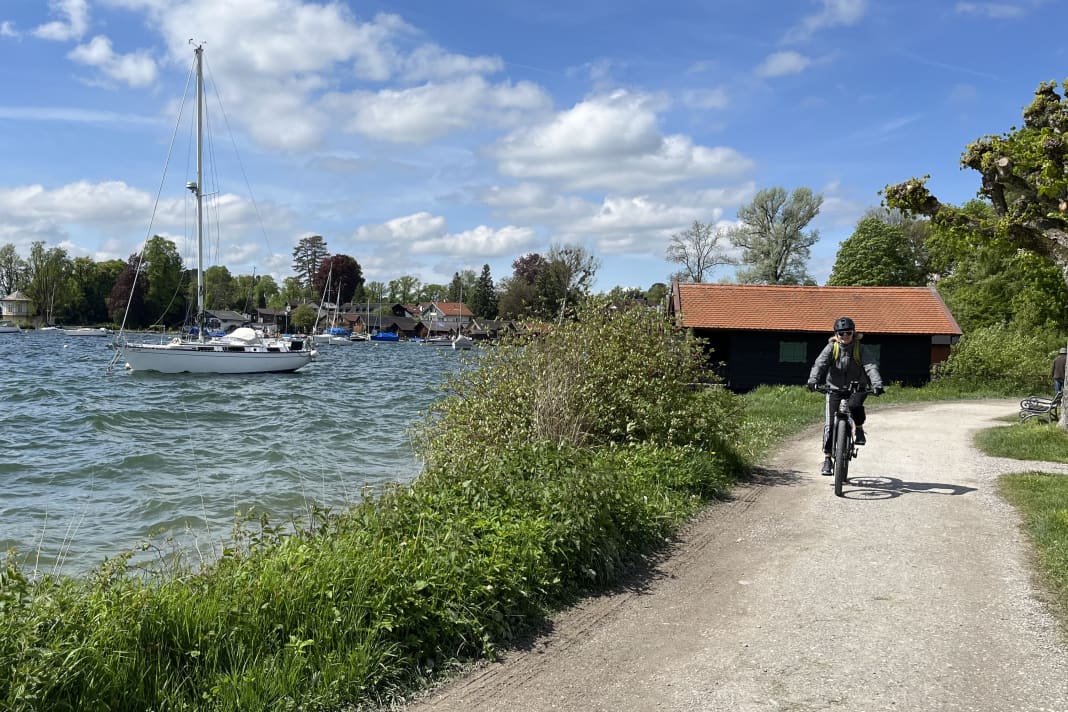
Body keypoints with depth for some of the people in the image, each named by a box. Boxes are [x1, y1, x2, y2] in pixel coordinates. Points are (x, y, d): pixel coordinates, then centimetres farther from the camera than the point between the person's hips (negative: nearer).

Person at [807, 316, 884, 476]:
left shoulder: (860, 349, -10)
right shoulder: (831, 348, -9)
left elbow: (871, 367, -23)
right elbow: (819, 364, -22)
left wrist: (877, 384, -41)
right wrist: (813, 381, -40)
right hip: (835, 388, 1)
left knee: (855, 405, -35)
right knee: (830, 423, -8)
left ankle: (859, 429, -2)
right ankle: (827, 458, 2)